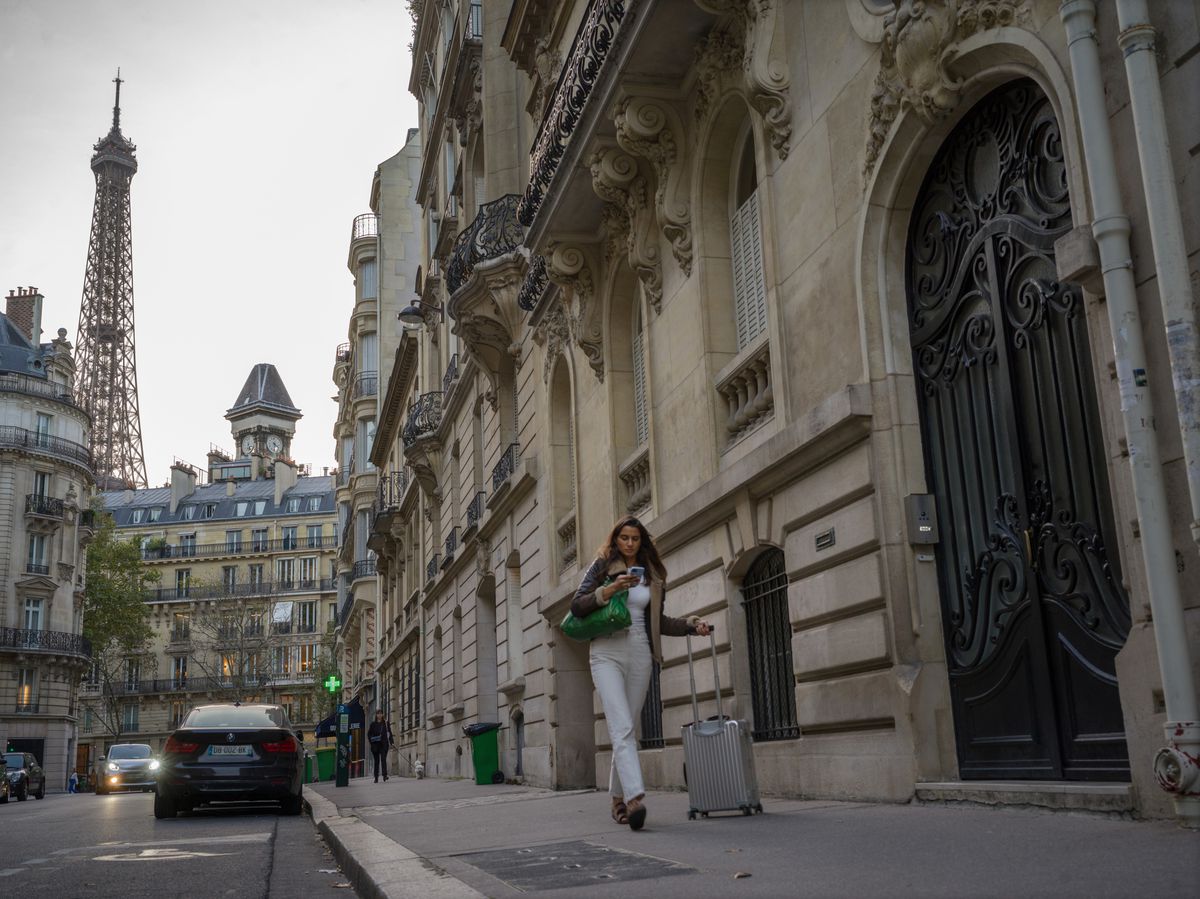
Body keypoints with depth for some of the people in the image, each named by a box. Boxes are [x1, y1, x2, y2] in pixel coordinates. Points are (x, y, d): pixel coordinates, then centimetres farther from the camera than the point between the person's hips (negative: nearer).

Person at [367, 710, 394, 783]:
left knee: (383, 759, -14)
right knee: (376, 760, 6)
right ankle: (376, 777, 10)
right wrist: (371, 741, -3)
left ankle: (385, 775, -20)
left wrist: (391, 742, -1)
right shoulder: (373, 724, 7)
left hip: (384, 744, -1)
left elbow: (389, 733, 7)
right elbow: (369, 734, 11)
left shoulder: (386, 723, 7)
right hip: (375, 745, 1)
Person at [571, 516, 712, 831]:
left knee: (627, 730, 7)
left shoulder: (653, 576, 15)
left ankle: (618, 799, 20)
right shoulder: (601, 568, 5)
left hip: (640, 654, 4)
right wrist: (608, 590, -15)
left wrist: (691, 624, 3)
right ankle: (635, 798, -31)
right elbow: (576, 606, -1)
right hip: (607, 653, -4)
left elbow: (659, 621, 18)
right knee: (622, 728, -18)